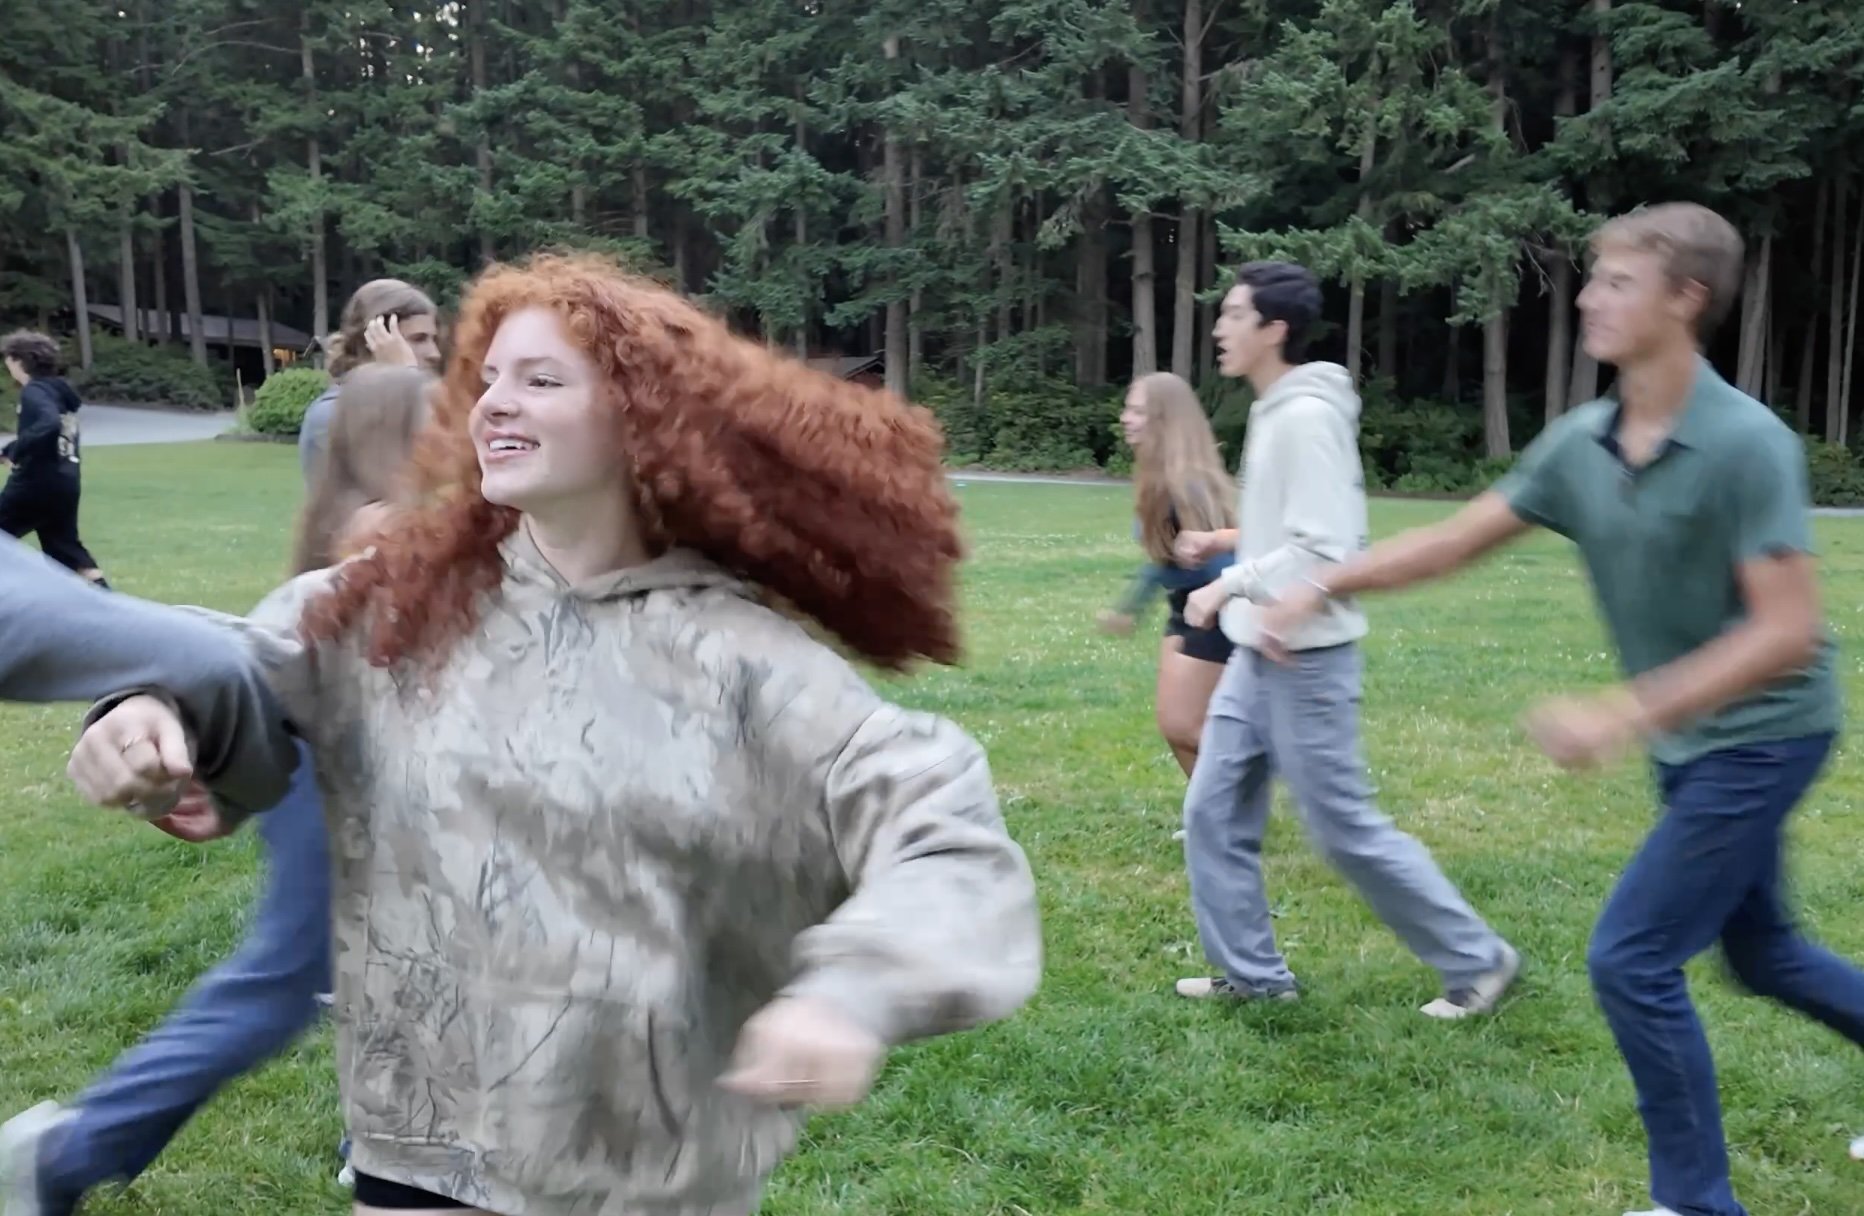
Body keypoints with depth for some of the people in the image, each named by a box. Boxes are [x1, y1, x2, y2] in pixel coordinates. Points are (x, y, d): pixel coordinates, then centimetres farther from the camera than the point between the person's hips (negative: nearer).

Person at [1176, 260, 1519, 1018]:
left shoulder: (1307, 416, -19)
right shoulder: (1275, 412, 11)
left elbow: (1322, 552, -24)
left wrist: (1229, 586, -18)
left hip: (1305, 659, -9)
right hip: (1258, 654, 10)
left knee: (1345, 830, 0)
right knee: (1214, 813, 10)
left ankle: (1477, 959, 16)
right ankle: (1252, 972, 21)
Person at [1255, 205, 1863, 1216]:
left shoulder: (1747, 443, -24)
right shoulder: (1580, 442, -3)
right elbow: (1455, 541, 2)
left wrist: (1622, 715, -32)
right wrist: (1325, 586, -8)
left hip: (1761, 737, -8)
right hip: (1693, 741, 8)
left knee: (1631, 958, -7)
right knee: (1762, 954, 22)